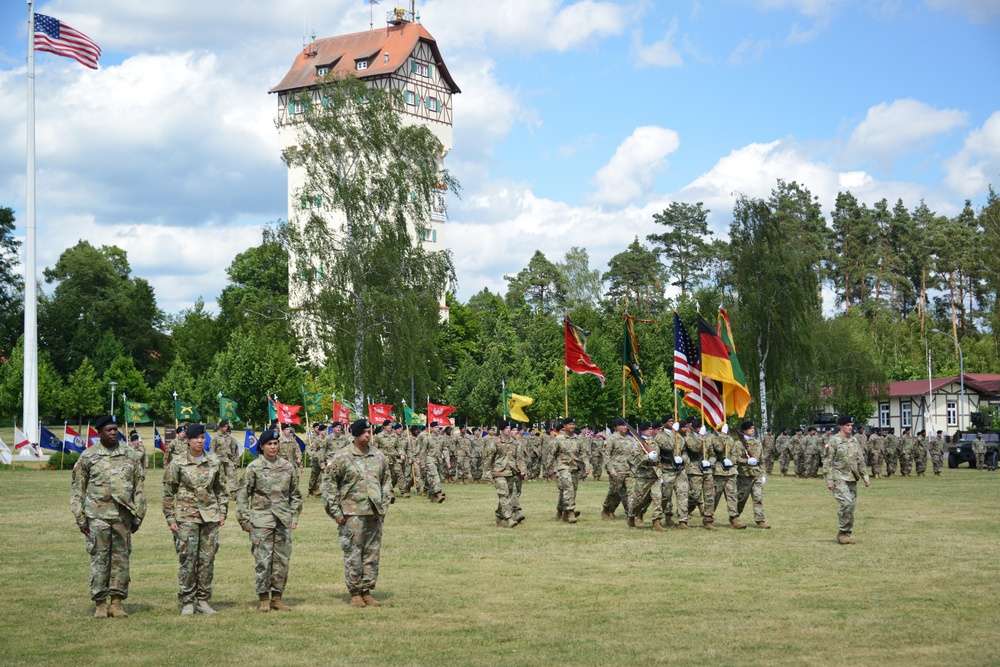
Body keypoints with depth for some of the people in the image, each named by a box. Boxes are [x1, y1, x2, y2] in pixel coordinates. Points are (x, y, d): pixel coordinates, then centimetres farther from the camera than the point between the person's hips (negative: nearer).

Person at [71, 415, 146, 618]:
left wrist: (138, 516, 5)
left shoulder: (131, 455, 8)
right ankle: (100, 604, 4)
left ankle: (117, 602, 11)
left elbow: (139, 488, 10)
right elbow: (78, 489, 5)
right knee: (99, 559, -1)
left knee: (121, 558, 4)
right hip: (98, 515, -2)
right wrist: (80, 518, -1)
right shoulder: (88, 457, 3)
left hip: (123, 516, 2)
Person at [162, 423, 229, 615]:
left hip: (210, 516, 3)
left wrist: (222, 513, 9)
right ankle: (187, 602, 4)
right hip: (186, 516, -3)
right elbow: (168, 493, 2)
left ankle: (203, 600, 13)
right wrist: (170, 519, -2)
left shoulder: (214, 461, 8)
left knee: (208, 559, 4)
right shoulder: (178, 463, -1)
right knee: (187, 559, -4)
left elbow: (221, 490, 15)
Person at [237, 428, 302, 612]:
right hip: (261, 519, -3)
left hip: (283, 521, 4)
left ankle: (277, 598, 14)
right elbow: (243, 495, 0)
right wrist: (244, 520, -4)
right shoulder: (254, 468, 0)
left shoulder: (288, 467, 10)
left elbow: (295, 495, 17)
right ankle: (263, 599, 4)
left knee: (282, 560, 5)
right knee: (262, 560, -4)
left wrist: (294, 517, 9)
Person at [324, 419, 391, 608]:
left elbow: (387, 482, 19)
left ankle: (367, 591, 16)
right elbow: (329, 485, -3)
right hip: (352, 514, -5)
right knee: (353, 555, -2)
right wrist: (336, 512, -7)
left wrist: (383, 506, 11)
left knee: (372, 555, 7)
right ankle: (355, 594, 6)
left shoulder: (379, 456, 9)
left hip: (375, 514, 5)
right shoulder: (342, 457, -5)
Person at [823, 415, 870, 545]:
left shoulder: (854, 441, 13)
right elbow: (827, 461, -9)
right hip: (839, 478, -7)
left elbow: (860, 460, 20)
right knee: (846, 503, -19)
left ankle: (847, 533, 15)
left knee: (852, 505, 6)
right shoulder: (834, 441, -7)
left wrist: (865, 476, 14)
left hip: (852, 478, 7)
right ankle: (843, 532, -8)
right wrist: (829, 480, -14)